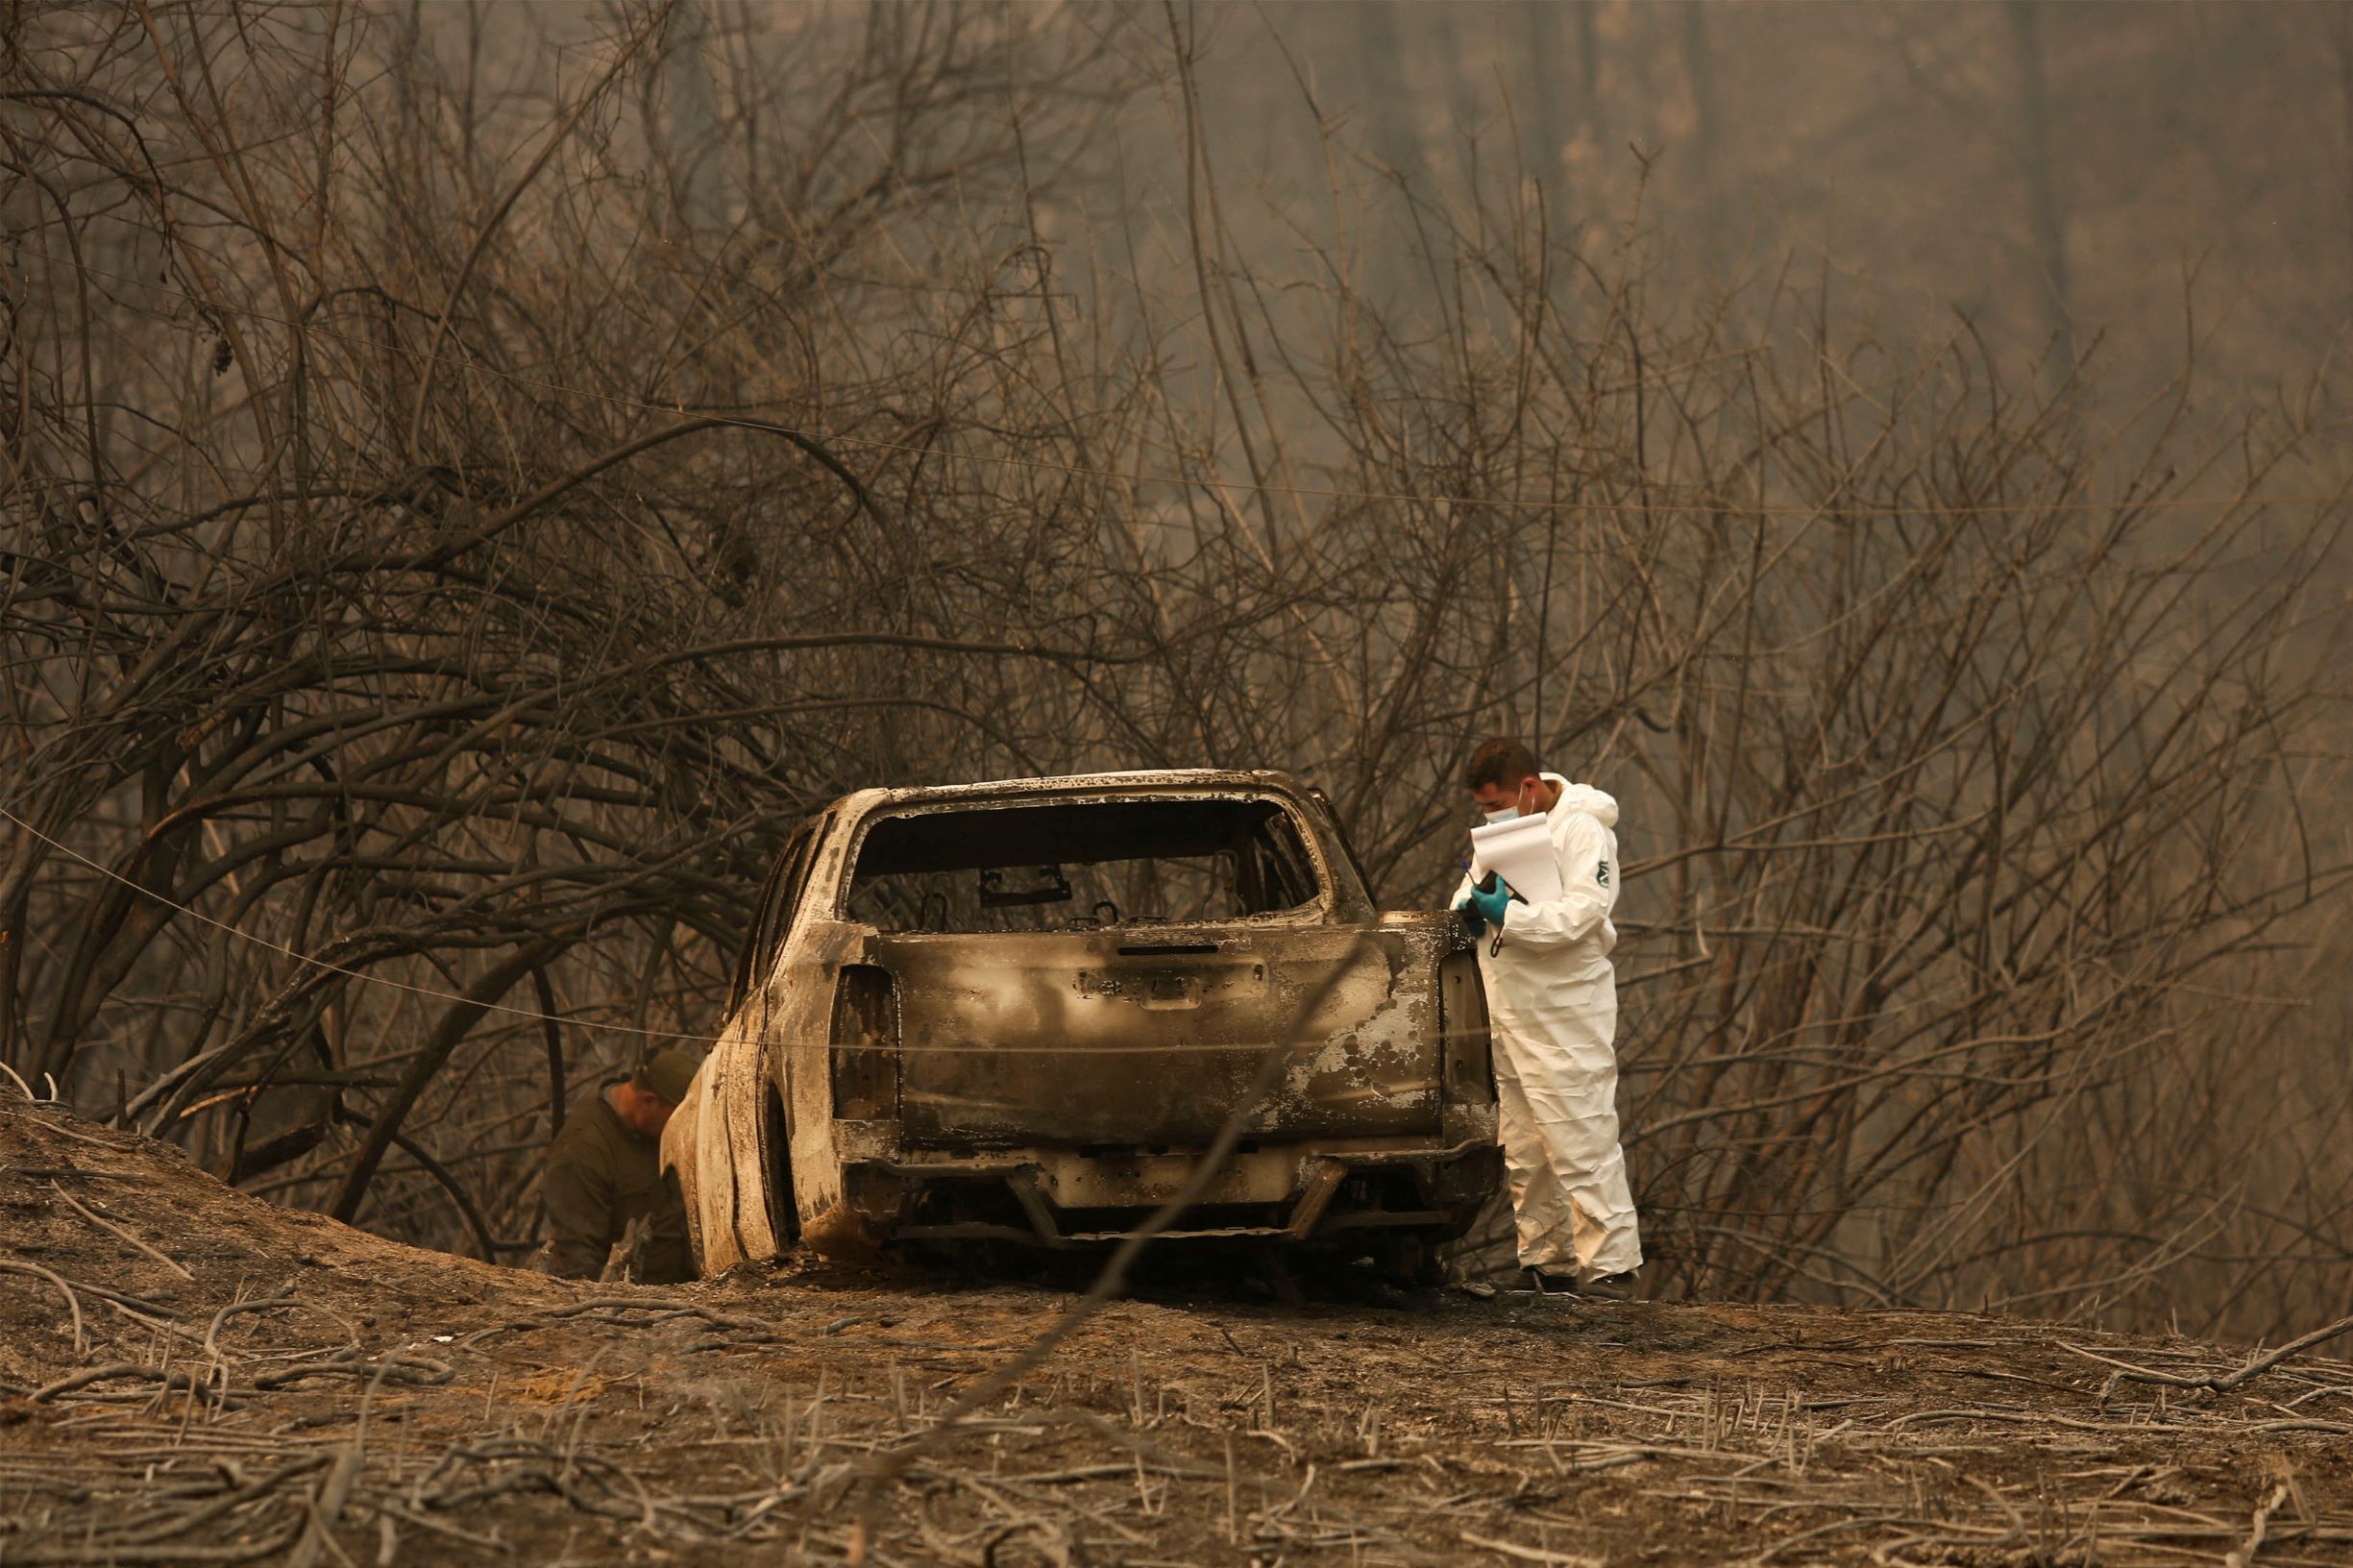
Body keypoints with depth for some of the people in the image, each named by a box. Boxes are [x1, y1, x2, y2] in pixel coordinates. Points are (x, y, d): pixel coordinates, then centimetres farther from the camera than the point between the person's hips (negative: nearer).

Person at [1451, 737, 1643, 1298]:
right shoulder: (1507, 829, 16)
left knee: (1581, 1145, -11)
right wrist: (1470, 907, -4)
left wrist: (1509, 916, -28)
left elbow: (1582, 912, -22)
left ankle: (1610, 1265, -9)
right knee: (1523, 1152, 10)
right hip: (1508, 1015, 9)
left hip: (1567, 1015, -9)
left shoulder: (1582, 831, -11)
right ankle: (1547, 1261, 17)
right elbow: (1476, 883, 19)